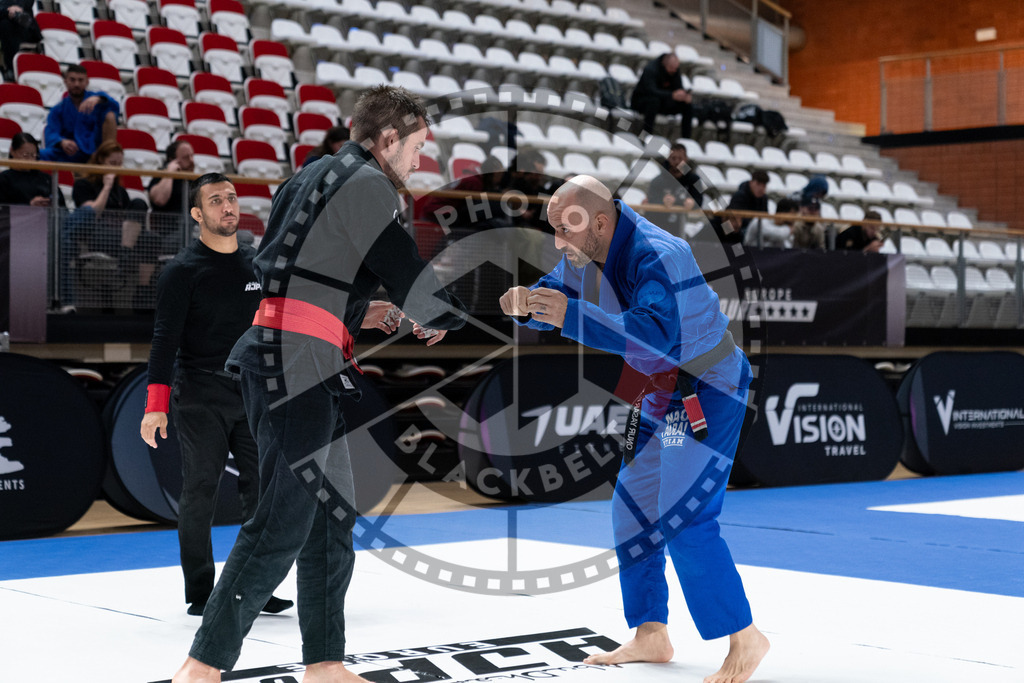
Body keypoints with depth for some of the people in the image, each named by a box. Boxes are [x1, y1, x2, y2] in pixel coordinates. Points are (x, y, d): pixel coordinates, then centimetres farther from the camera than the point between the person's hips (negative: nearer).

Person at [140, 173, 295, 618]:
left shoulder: (257, 264, 12)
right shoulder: (183, 271, -5)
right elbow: (165, 339, -11)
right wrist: (156, 405, -19)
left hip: (253, 394, 5)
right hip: (201, 400, -5)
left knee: (263, 490, 2)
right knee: (199, 493, -2)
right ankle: (199, 593, 7)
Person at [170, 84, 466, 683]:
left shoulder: (318, 177, 22)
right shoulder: (365, 184, -8)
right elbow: (408, 273, -11)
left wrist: (357, 310, 21)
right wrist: (441, 317, 8)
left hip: (296, 363, 10)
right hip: (298, 363, -10)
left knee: (332, 517, 13)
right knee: (284, 524, -10)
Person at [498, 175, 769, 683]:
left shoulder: (659, 257, -29)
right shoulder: (585, 255, -2)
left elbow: (656, 332, -41)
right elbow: (553, 301, 6)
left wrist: (572, 315, -47)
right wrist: (526, 304, -19)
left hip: (709, 393, -9)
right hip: (662, 394, 10)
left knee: (684, 520, -14)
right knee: (633, 510, 13)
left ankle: (745, 639, -1)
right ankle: (651, 635, 24)